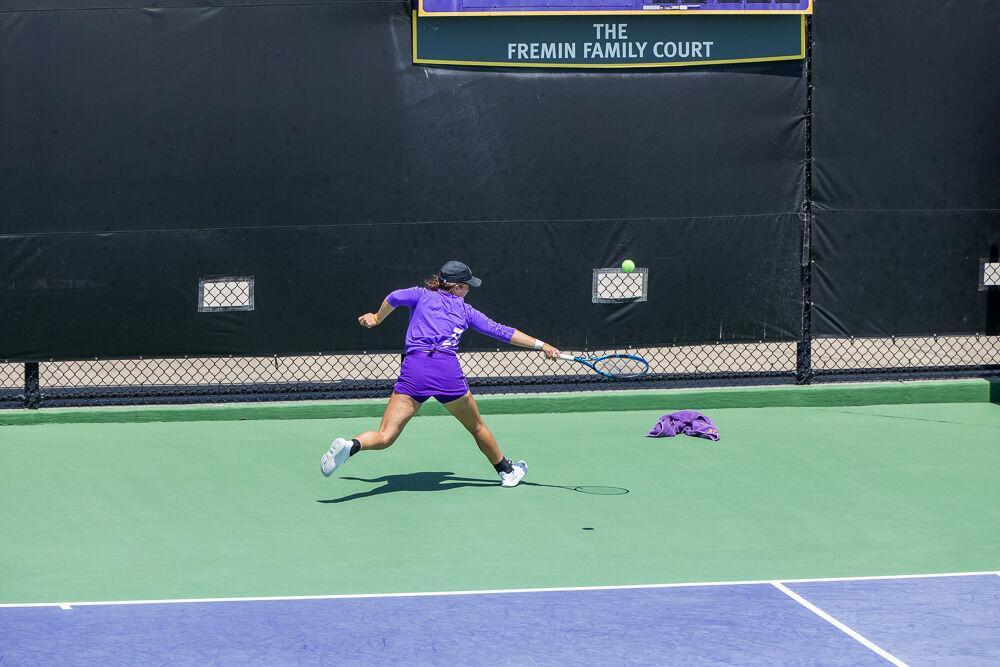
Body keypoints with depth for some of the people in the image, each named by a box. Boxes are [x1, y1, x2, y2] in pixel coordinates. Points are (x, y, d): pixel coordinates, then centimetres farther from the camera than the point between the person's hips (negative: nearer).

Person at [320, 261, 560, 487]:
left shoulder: (422, 295, 20)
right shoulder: (465, 311, 21)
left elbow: (395, 297, 3)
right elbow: (500, 331, 20)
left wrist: (377, 318, 22)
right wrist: (541, 345, 23)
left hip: (413, 369, 0)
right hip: (448, 370, 0)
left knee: (384, 437, -4)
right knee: (477, 427, 24)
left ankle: (351, 445, -33)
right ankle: (506, 471, 38)